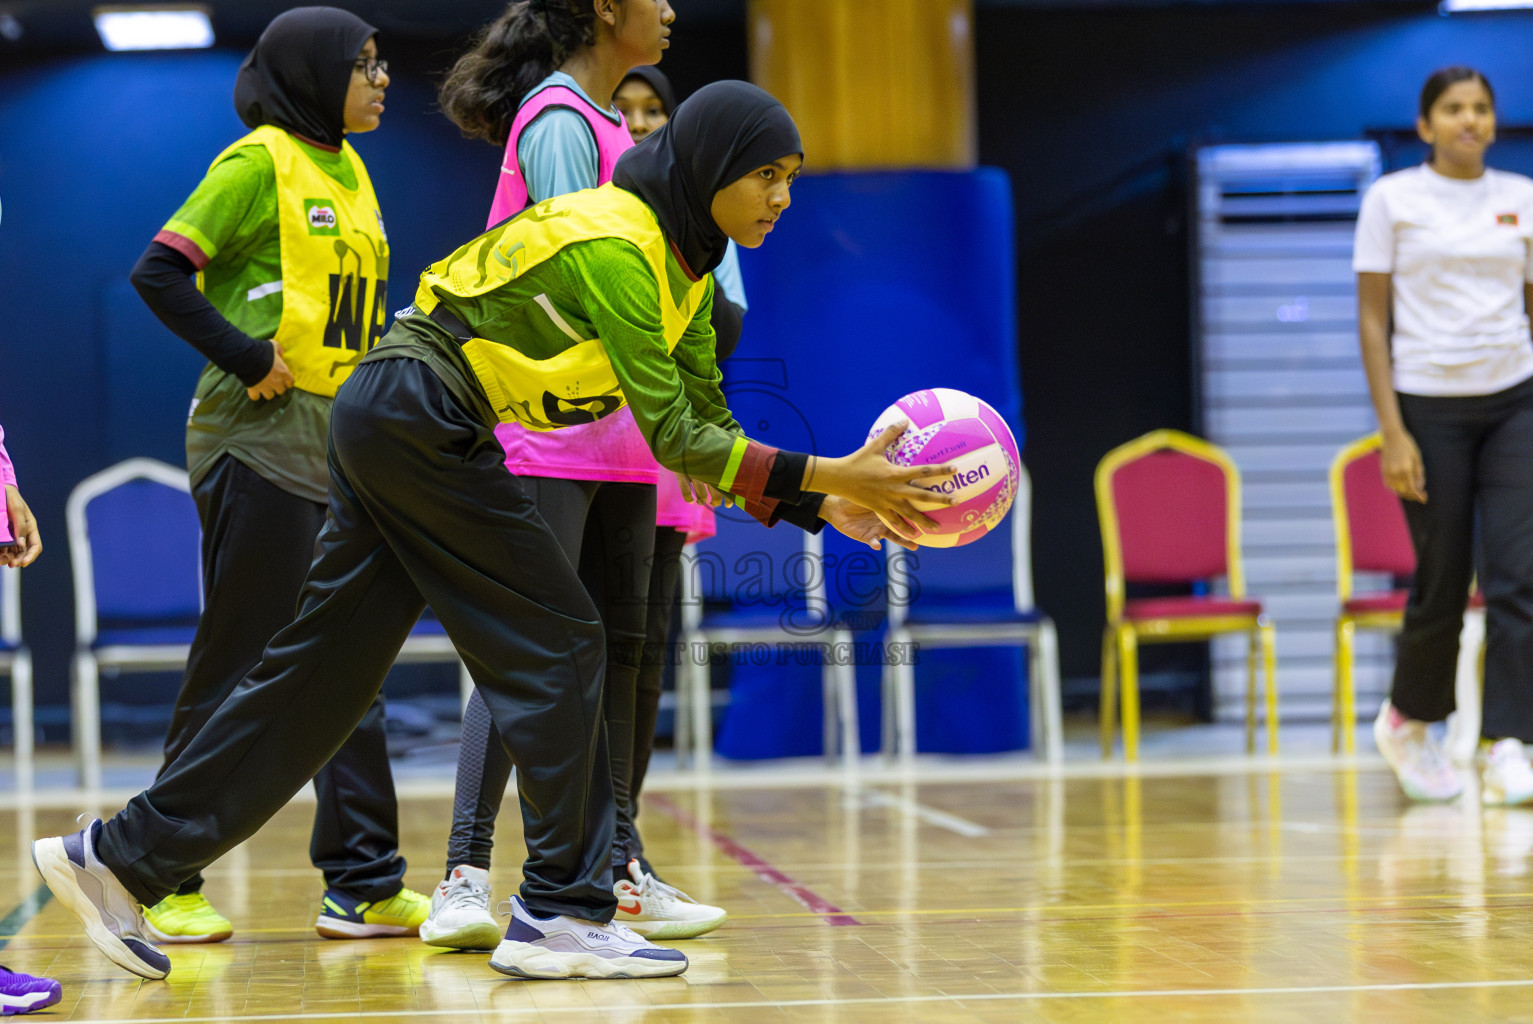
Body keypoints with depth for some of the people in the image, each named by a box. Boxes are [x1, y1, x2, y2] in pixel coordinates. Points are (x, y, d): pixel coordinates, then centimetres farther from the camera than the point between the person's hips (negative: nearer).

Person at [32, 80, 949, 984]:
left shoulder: (685, 268, 10)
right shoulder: (613, 245, -20)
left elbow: (708, 426, 11)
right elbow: (671, 434, -22)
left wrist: (822, 502, 0)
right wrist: (825, 475, -23)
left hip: (393, 429, 9)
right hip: (421, 420, -9)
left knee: (326, 668, 9)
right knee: (556, 644, -6)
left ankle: (126, 856, 13)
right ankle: (561, 914, -1)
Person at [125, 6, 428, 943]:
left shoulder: (349, 172, 16)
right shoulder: (260, 164, -8)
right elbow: (159, 273, -15)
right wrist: (247, 358, -17)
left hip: (340, 446, 8)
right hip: (262, 441, -8)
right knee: (237, 666, -3)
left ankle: (364, 885, 11)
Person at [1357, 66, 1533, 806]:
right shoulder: (1392, 199, -1)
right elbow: (1372, 319, -2)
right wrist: (1392, 432, -9)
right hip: (1430, 407, -3)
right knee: (1443, 582, 3)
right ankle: (1407, 722, 27)